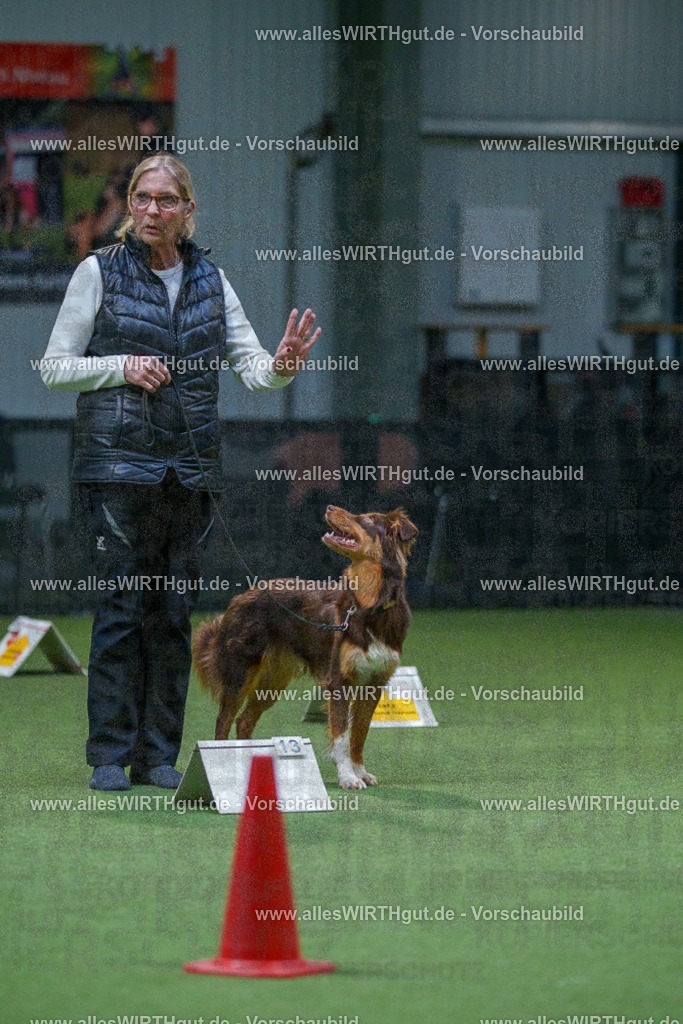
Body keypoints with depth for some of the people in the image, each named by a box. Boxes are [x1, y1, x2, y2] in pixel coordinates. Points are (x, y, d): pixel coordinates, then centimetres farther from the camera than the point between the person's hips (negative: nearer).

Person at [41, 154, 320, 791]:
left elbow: (250, 368, 9)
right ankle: (110, 755, -1)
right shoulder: (99, 273, 1)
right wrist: (122, 367, -12)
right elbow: (54, 366, 2)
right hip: (118, 462, -4)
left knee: (174, 610, 4)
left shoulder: (209, 279, 11)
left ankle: (159, 755, 10)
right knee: (121, 607, -7)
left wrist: (283, 363, -13)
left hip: (189, 468, 4)